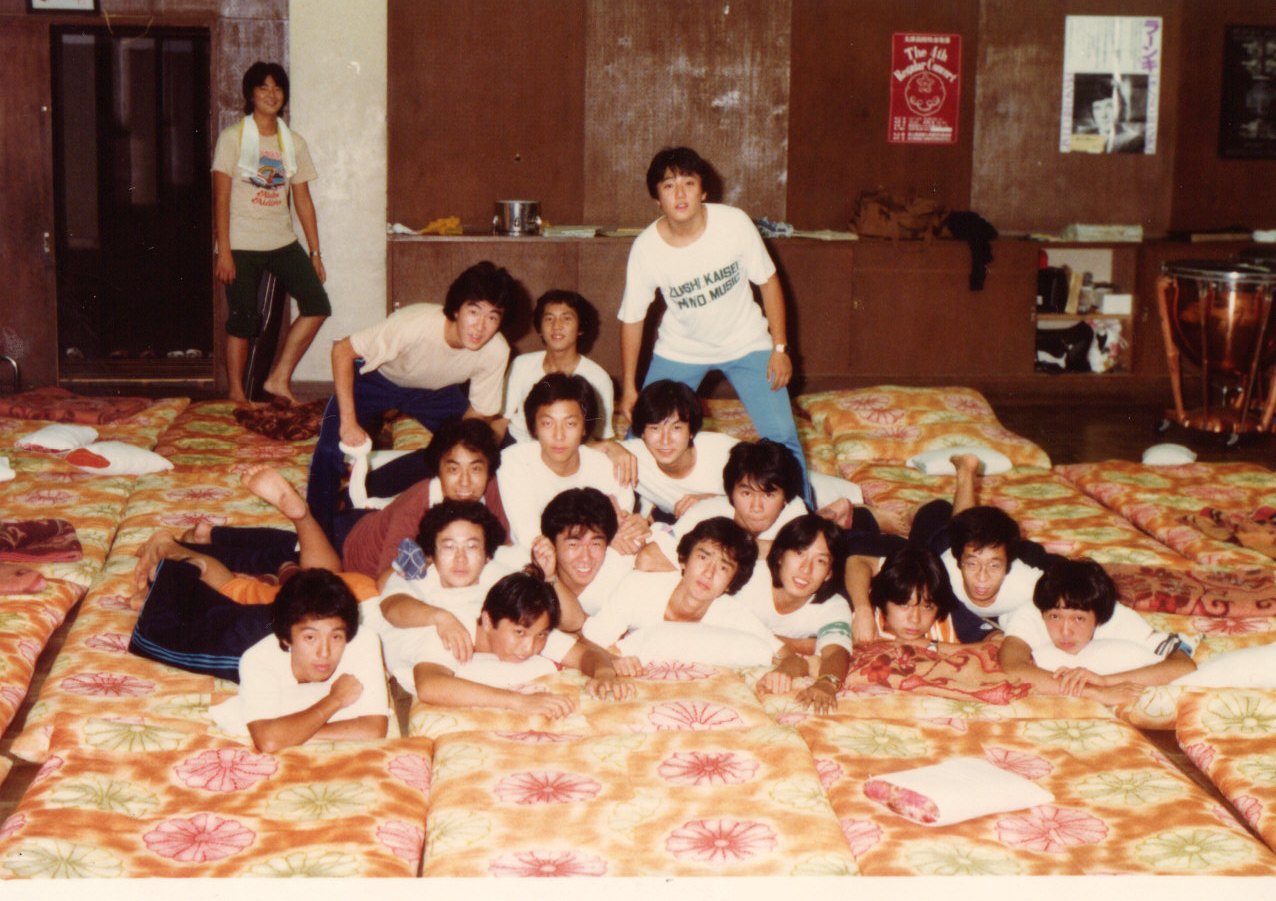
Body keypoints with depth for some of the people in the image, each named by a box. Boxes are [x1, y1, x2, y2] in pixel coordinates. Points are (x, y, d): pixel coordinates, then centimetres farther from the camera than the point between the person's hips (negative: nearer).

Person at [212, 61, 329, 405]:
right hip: (242, 244, -4)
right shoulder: (232, 138, -4)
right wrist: (223, 252, -14)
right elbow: (221, 198, -7)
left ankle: (279, 378, -1)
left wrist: (315, 252, 6)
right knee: (243, 319, -3)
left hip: (283, 242, 4)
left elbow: (302, 199, 10)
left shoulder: (294, 142, 9)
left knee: (317, 305, -10)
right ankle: (236, 394, 11)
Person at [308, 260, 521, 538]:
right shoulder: (415, 324, -40)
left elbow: (478, 414, -12)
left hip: (434, 390, 4)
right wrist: (348, 423, -32)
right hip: (378, 378, -4)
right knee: (332, 449, -23)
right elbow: (342, 351, -30)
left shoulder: (496, 352, -28)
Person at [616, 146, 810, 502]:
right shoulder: (645, 248, -20)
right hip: (680, 350, 1)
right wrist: (628, 388, -4)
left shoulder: (735, 223, -23)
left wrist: (780, 348, -10)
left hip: (746, 344, 0)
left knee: (782, 437, -5)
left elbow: (768, 281, -9)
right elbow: (632, 318, -8)